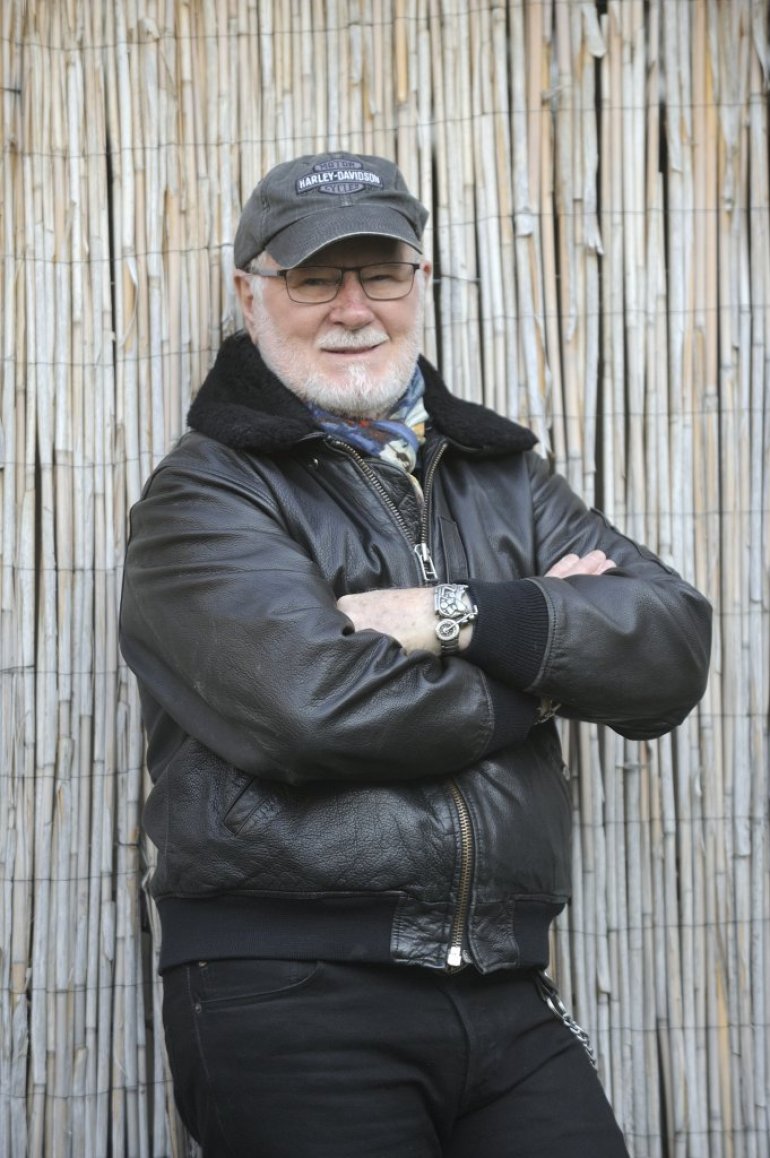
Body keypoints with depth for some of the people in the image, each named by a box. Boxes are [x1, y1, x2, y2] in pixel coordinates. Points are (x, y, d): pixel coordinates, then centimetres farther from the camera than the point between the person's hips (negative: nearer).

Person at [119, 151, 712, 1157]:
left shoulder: (502, 477, 17)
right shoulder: (204, 494, 0)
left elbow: (676, 644, 3)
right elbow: (308, 701, -17)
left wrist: (462, 617, -11)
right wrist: (543, 673, -4)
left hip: (506, 999, 5)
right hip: (289, 998, -4)